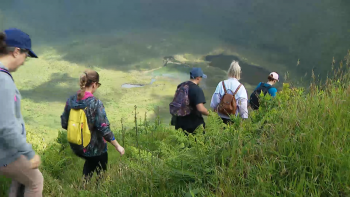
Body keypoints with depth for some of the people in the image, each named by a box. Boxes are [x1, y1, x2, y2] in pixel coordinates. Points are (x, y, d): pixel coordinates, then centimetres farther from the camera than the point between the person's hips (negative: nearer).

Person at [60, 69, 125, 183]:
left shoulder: (71, 100, -7)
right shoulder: (96, 103, -24)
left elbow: (64, 124, 1)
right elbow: (104, 129, -24)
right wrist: (118, 146, -14)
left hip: (75, 147, 6)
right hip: (95, 148, -5)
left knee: (90, 161, 36)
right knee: (101, 173, 20)